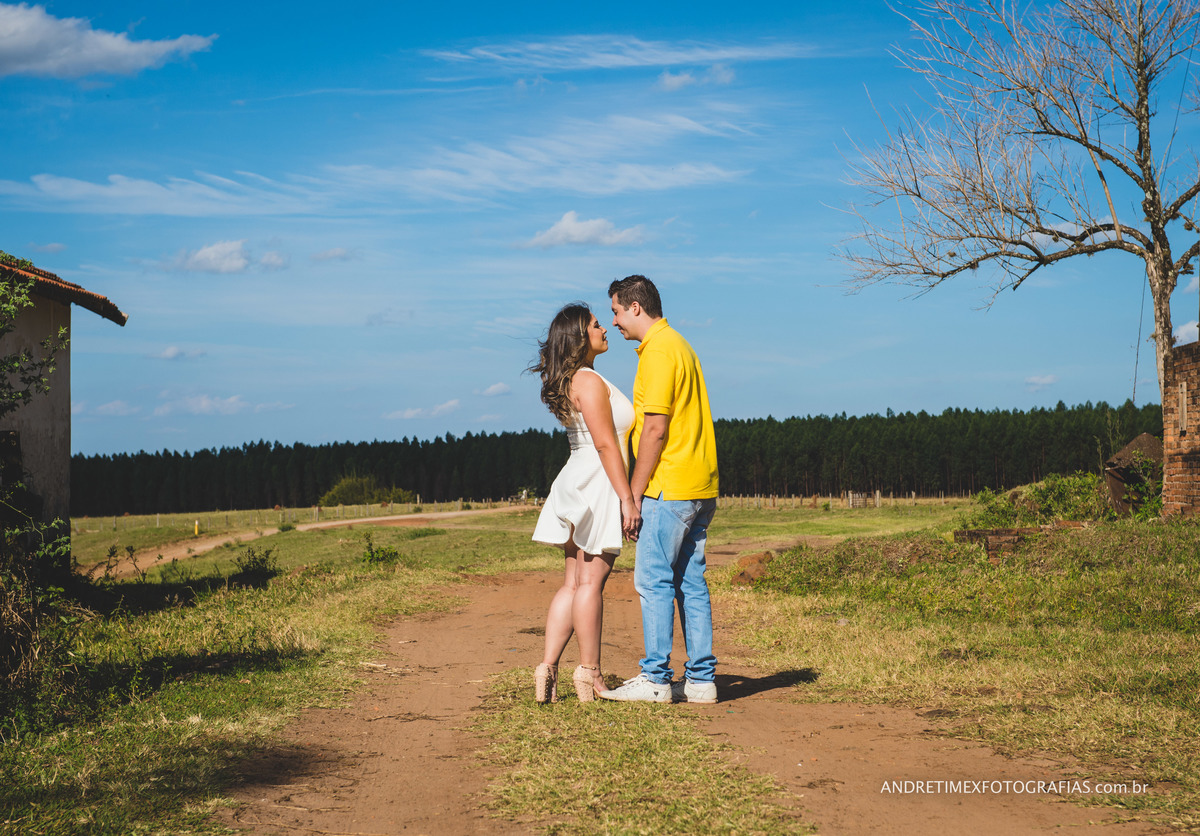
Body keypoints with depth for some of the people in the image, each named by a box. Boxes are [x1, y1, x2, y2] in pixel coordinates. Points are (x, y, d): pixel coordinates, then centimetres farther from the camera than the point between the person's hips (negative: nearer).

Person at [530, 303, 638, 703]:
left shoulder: (571, 383, 17)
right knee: (590, 580, -4)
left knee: (574, 583, 9)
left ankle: (548, 668, 5)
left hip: (579, 485, 10)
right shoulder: (589, 381, -13)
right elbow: (605, 444, -19)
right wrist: (627, 498, -19)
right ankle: (589, 675, 2)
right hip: (599, 484, -10)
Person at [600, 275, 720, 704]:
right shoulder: (678, 344, 19)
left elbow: (655, 429, -17)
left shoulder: (658, 351, -12)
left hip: (670, 487, -9)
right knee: (691, 582, 9)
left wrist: (634, 491, -12)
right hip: (700, 486, 10)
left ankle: (655, 679, -2)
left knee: (653, 580, -4)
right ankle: (701, 679, 11)